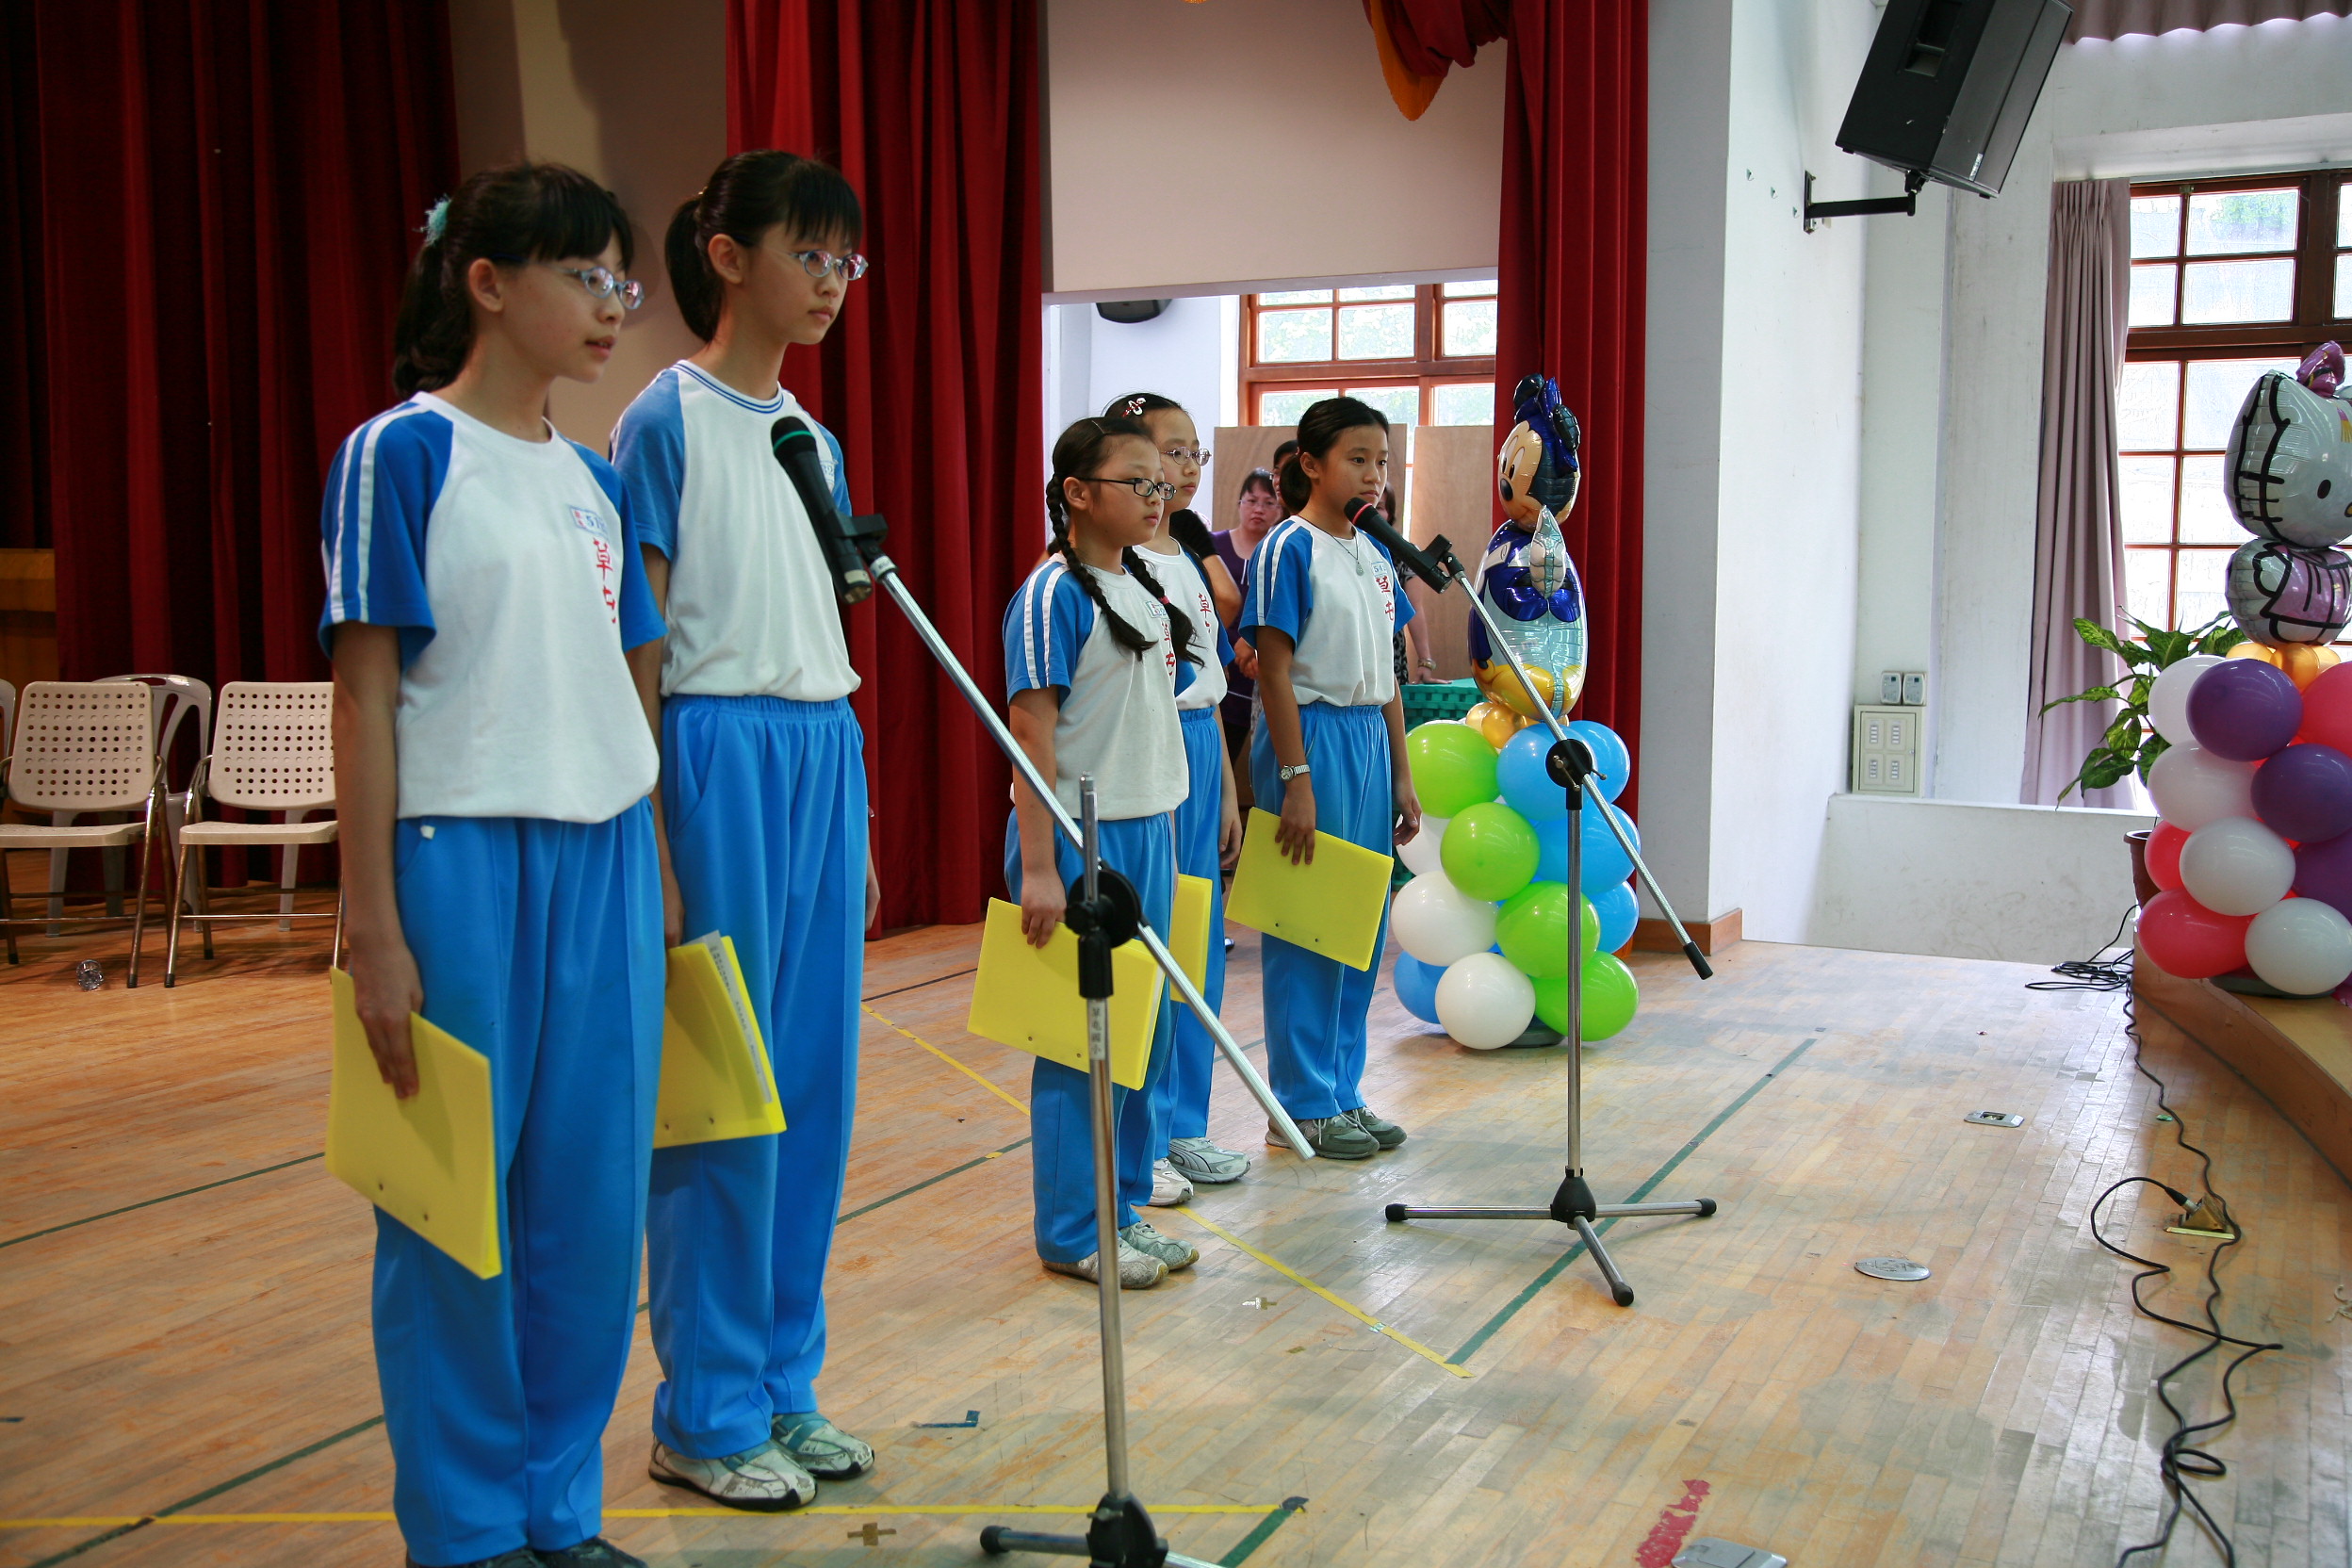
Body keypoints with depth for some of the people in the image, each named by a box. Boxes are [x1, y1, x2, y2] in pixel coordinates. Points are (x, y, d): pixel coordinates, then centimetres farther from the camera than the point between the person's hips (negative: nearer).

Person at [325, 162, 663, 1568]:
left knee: (595, 1199, 10)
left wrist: (656, 875, 14)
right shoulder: (400, 456, -5)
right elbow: (365, 700, -8)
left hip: (606, 864, 6)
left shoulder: (597, 483, 13)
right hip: (463, 859, -6)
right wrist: (376, 931, -11)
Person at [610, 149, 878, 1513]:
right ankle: (706, 1415, 14)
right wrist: (655, 848, -14)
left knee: (814, 1081, 10)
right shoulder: (667, 420, -7)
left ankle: (784, 1384, 24)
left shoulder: (813, 439, 15)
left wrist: (862, 822, 17)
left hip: (825, 760, 7)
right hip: (720, 756, -7)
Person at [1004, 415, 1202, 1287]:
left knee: (1145, 1027, 13)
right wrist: (1039, 866, -22)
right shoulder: (1055, 594, -13)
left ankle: (1124, 1209, 26)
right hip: (1080, 840, -8)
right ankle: (1073, 1232, 13)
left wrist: (1164, 839, 16)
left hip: (1147, 832, 8)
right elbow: (1032, 732, -18)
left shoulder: (1145, 588, 12)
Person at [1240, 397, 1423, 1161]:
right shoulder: (1288, 549, -10)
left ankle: (1343, 1090, 22)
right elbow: (1274, 670, -14)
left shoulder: (1375, 553, 12)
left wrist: (1401, 775, 13)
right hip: (1312, 734, -8)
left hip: (1367, 737, 8)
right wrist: (1296, 781, -19)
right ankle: (1302, 1104, 10)